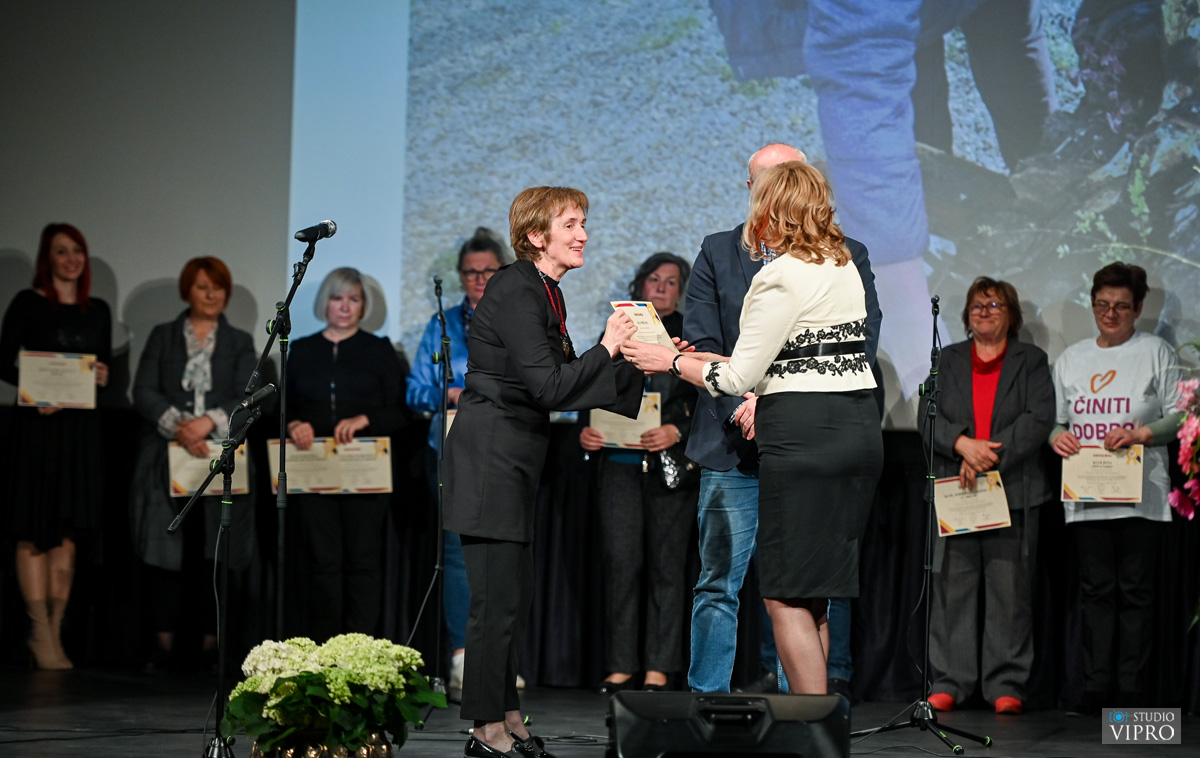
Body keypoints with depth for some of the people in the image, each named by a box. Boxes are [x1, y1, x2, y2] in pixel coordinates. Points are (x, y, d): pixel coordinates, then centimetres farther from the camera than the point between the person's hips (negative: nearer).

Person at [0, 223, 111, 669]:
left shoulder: (98, 311, 13)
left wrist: (103, 377, -5)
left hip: (82, 427, 5)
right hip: (37, 426, -4)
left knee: (67, 535, 5)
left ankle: (55, 630, 9)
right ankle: (41, 633, 0)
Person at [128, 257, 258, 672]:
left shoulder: (240, 343, 13)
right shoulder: (162, 337, 12)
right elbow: (144, 392, 1)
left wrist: (209, 422, -17)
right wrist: (177, 427, -16)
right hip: (167, 461, 0)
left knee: (214, 552, -3)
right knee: (167, 550, -5)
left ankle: (210, 645, 0)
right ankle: (163, 643, -2)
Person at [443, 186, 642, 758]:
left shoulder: (545, 293, 14)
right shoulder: (514, 291, -15)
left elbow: (560, 383, 13)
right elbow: (549, 387, -21)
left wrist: (635, 362, 6)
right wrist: (607, 350, -14)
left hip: (517, 454, 10)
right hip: (489, 450, -10)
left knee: (514, 596, 13)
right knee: (497, 596, -7)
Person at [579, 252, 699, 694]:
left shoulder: (690, 335, 7)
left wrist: (677, 432, -16)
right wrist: (586, 432, -3)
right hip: (619, 461, 2)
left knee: (665, 564, 0)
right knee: (619, 560, -4)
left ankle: (658, 669, 4)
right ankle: (620, 665, 3)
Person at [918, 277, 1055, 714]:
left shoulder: (1031, 361, 10)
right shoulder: (948, 361, 16)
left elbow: (1039, 419, -4)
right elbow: (929, 415, 5)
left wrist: (989, 456, -14)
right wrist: (963, 444, -14)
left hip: (1013, 493, -2)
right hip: (954, 493, 2)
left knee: (1010, 589, -3)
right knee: (953, 587, 0)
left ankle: (1006, 685, 1)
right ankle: (949, 682, 4)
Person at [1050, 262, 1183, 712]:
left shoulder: (1156, 353, 4)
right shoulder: (1071, 359, 16)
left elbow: (1179, 417, 0)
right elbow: (1057, 418, 20)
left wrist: (1140, 434, -16)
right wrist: (1057, 437, -3)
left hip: (1141, 495, -3)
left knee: (1135, 590, -3)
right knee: (1095, 589, 3)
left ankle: (1131, 691, -1)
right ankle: (1095, 687, 5)